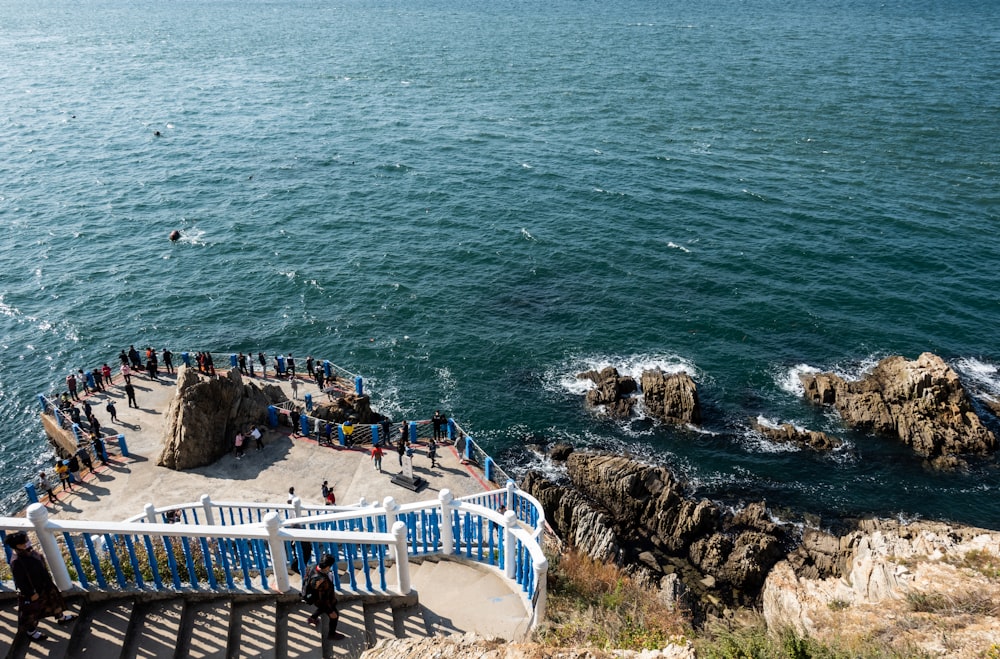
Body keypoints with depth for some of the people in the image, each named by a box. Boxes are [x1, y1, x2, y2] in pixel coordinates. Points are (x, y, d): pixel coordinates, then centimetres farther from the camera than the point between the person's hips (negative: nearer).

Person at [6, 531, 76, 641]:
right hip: (32, 591, -9)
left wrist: (48, 580, 17)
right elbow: (19, 582, -26)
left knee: (54, 600, 25)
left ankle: (61, 617, 49)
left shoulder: (31, 553, -7)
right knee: (31, 611, 14)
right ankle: (30, 631, 39)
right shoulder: (16, 562, -33)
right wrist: (31, 593, -20)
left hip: (44, 586, 9)